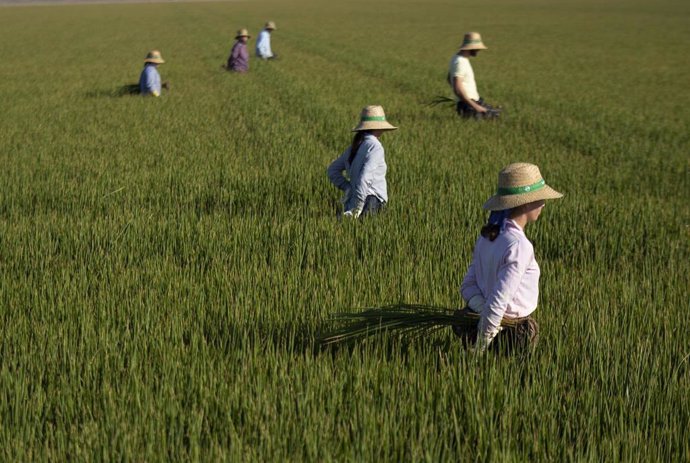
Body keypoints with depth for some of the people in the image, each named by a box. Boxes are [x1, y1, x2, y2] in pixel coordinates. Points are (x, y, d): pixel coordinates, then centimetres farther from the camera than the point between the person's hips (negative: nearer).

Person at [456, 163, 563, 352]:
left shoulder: (486, 236, 4)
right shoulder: (518, 246, -22)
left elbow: (468, 285, 6)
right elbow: (498, 302, -25)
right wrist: (479, 349, -19)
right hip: (513, 335, -8)